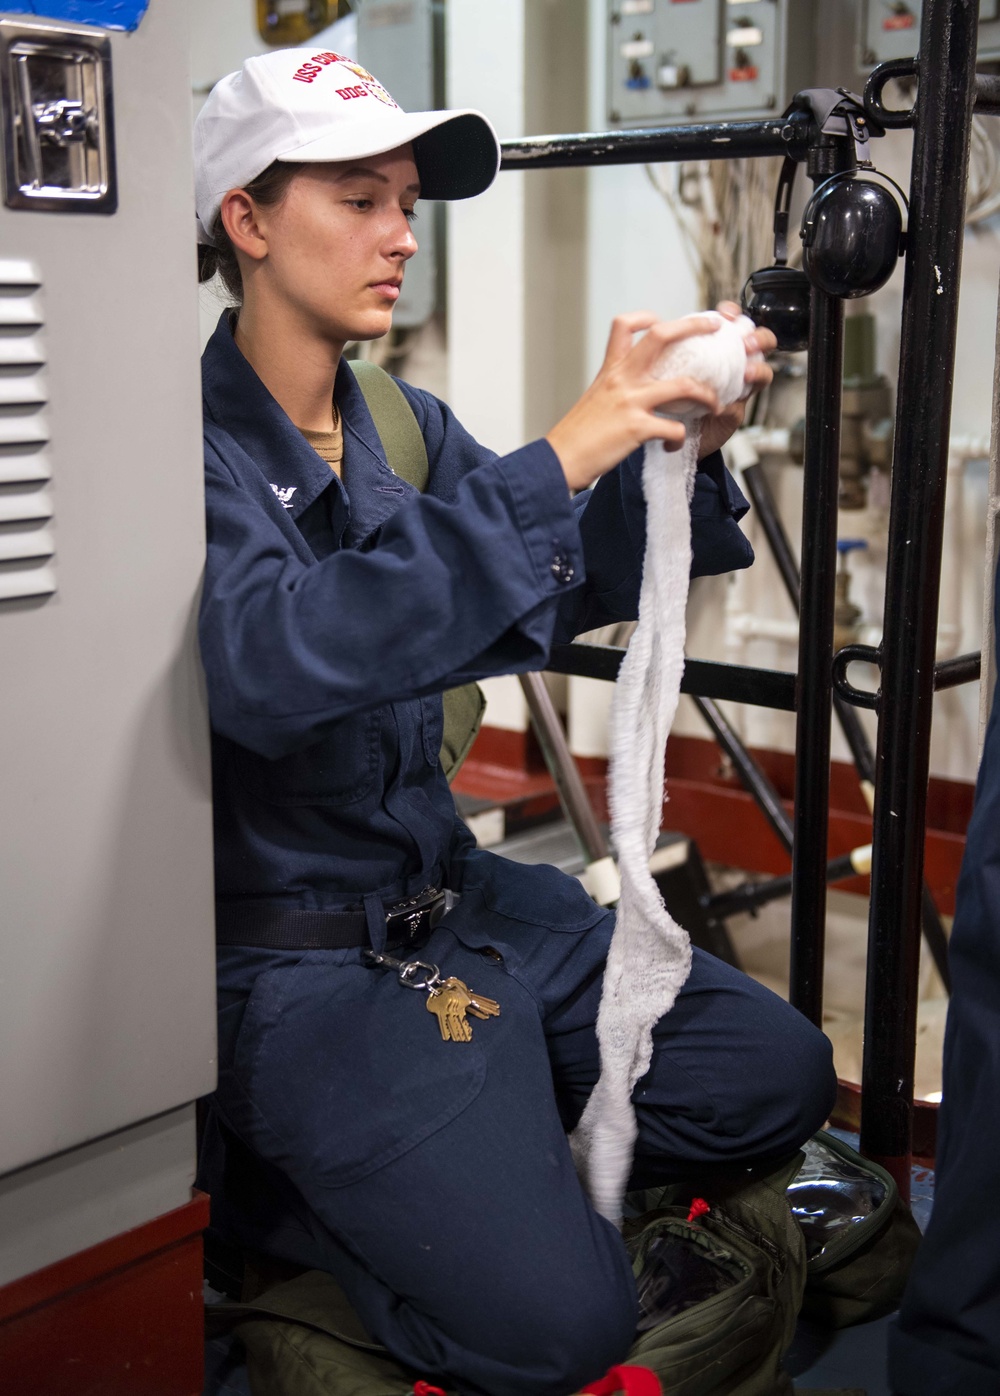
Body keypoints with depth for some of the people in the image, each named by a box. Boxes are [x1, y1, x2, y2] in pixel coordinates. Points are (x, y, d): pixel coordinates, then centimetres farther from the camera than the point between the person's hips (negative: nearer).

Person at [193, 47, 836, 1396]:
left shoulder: (403, 424, 7)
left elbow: (569, 589, 8)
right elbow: (270, 665, -35)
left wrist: (679, 451, -12)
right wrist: (555, 461, -36)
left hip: (456, 901, 8)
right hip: (300, 957, -8)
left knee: (780, 1073, 6)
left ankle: (463, 1142, 11)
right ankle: (262, 1183, 7)